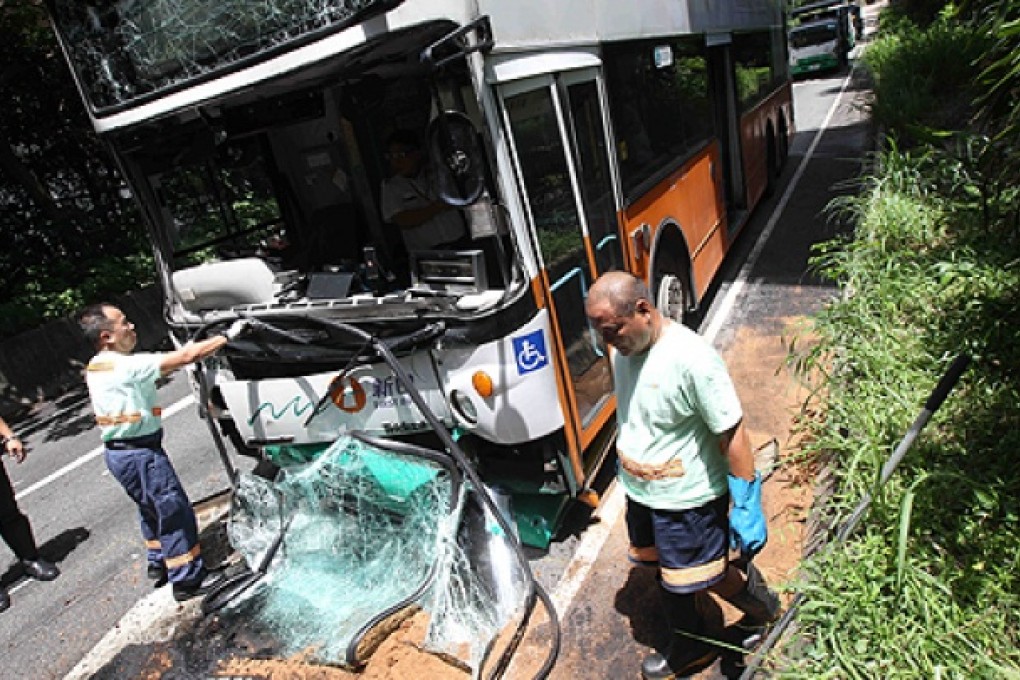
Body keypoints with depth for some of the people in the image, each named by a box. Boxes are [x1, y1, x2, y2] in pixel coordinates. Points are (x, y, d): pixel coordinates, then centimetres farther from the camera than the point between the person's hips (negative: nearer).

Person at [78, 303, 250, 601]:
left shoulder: (97, 367, 7)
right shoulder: (125, 366, -23)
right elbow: (185, 357, -24)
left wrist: (183, 354, 6)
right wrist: (228, 335, -18)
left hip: (120, 451, 10)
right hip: (139, 453, -10)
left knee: (154, 509, 25)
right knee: (174, 511, 0)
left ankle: (158, 563, 41)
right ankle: (188, 579, 10)